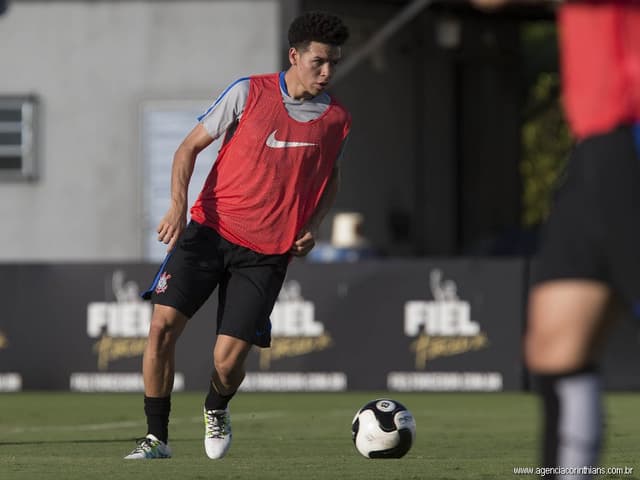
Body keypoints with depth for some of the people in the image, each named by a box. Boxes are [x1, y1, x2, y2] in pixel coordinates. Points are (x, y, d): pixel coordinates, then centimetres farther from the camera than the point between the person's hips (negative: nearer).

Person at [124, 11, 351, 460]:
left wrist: (312, 227, 3)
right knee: (163, 325, -16)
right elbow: (191, 146, 2)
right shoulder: (249, 92, -5)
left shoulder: (337, 119, 2)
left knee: (228, 361, -8)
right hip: (211, 227, -1)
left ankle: (217, 409, 29)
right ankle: (157, 437, -2)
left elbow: (331, 178, 21)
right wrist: (179, 205, -13)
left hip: (266, 253, 1)